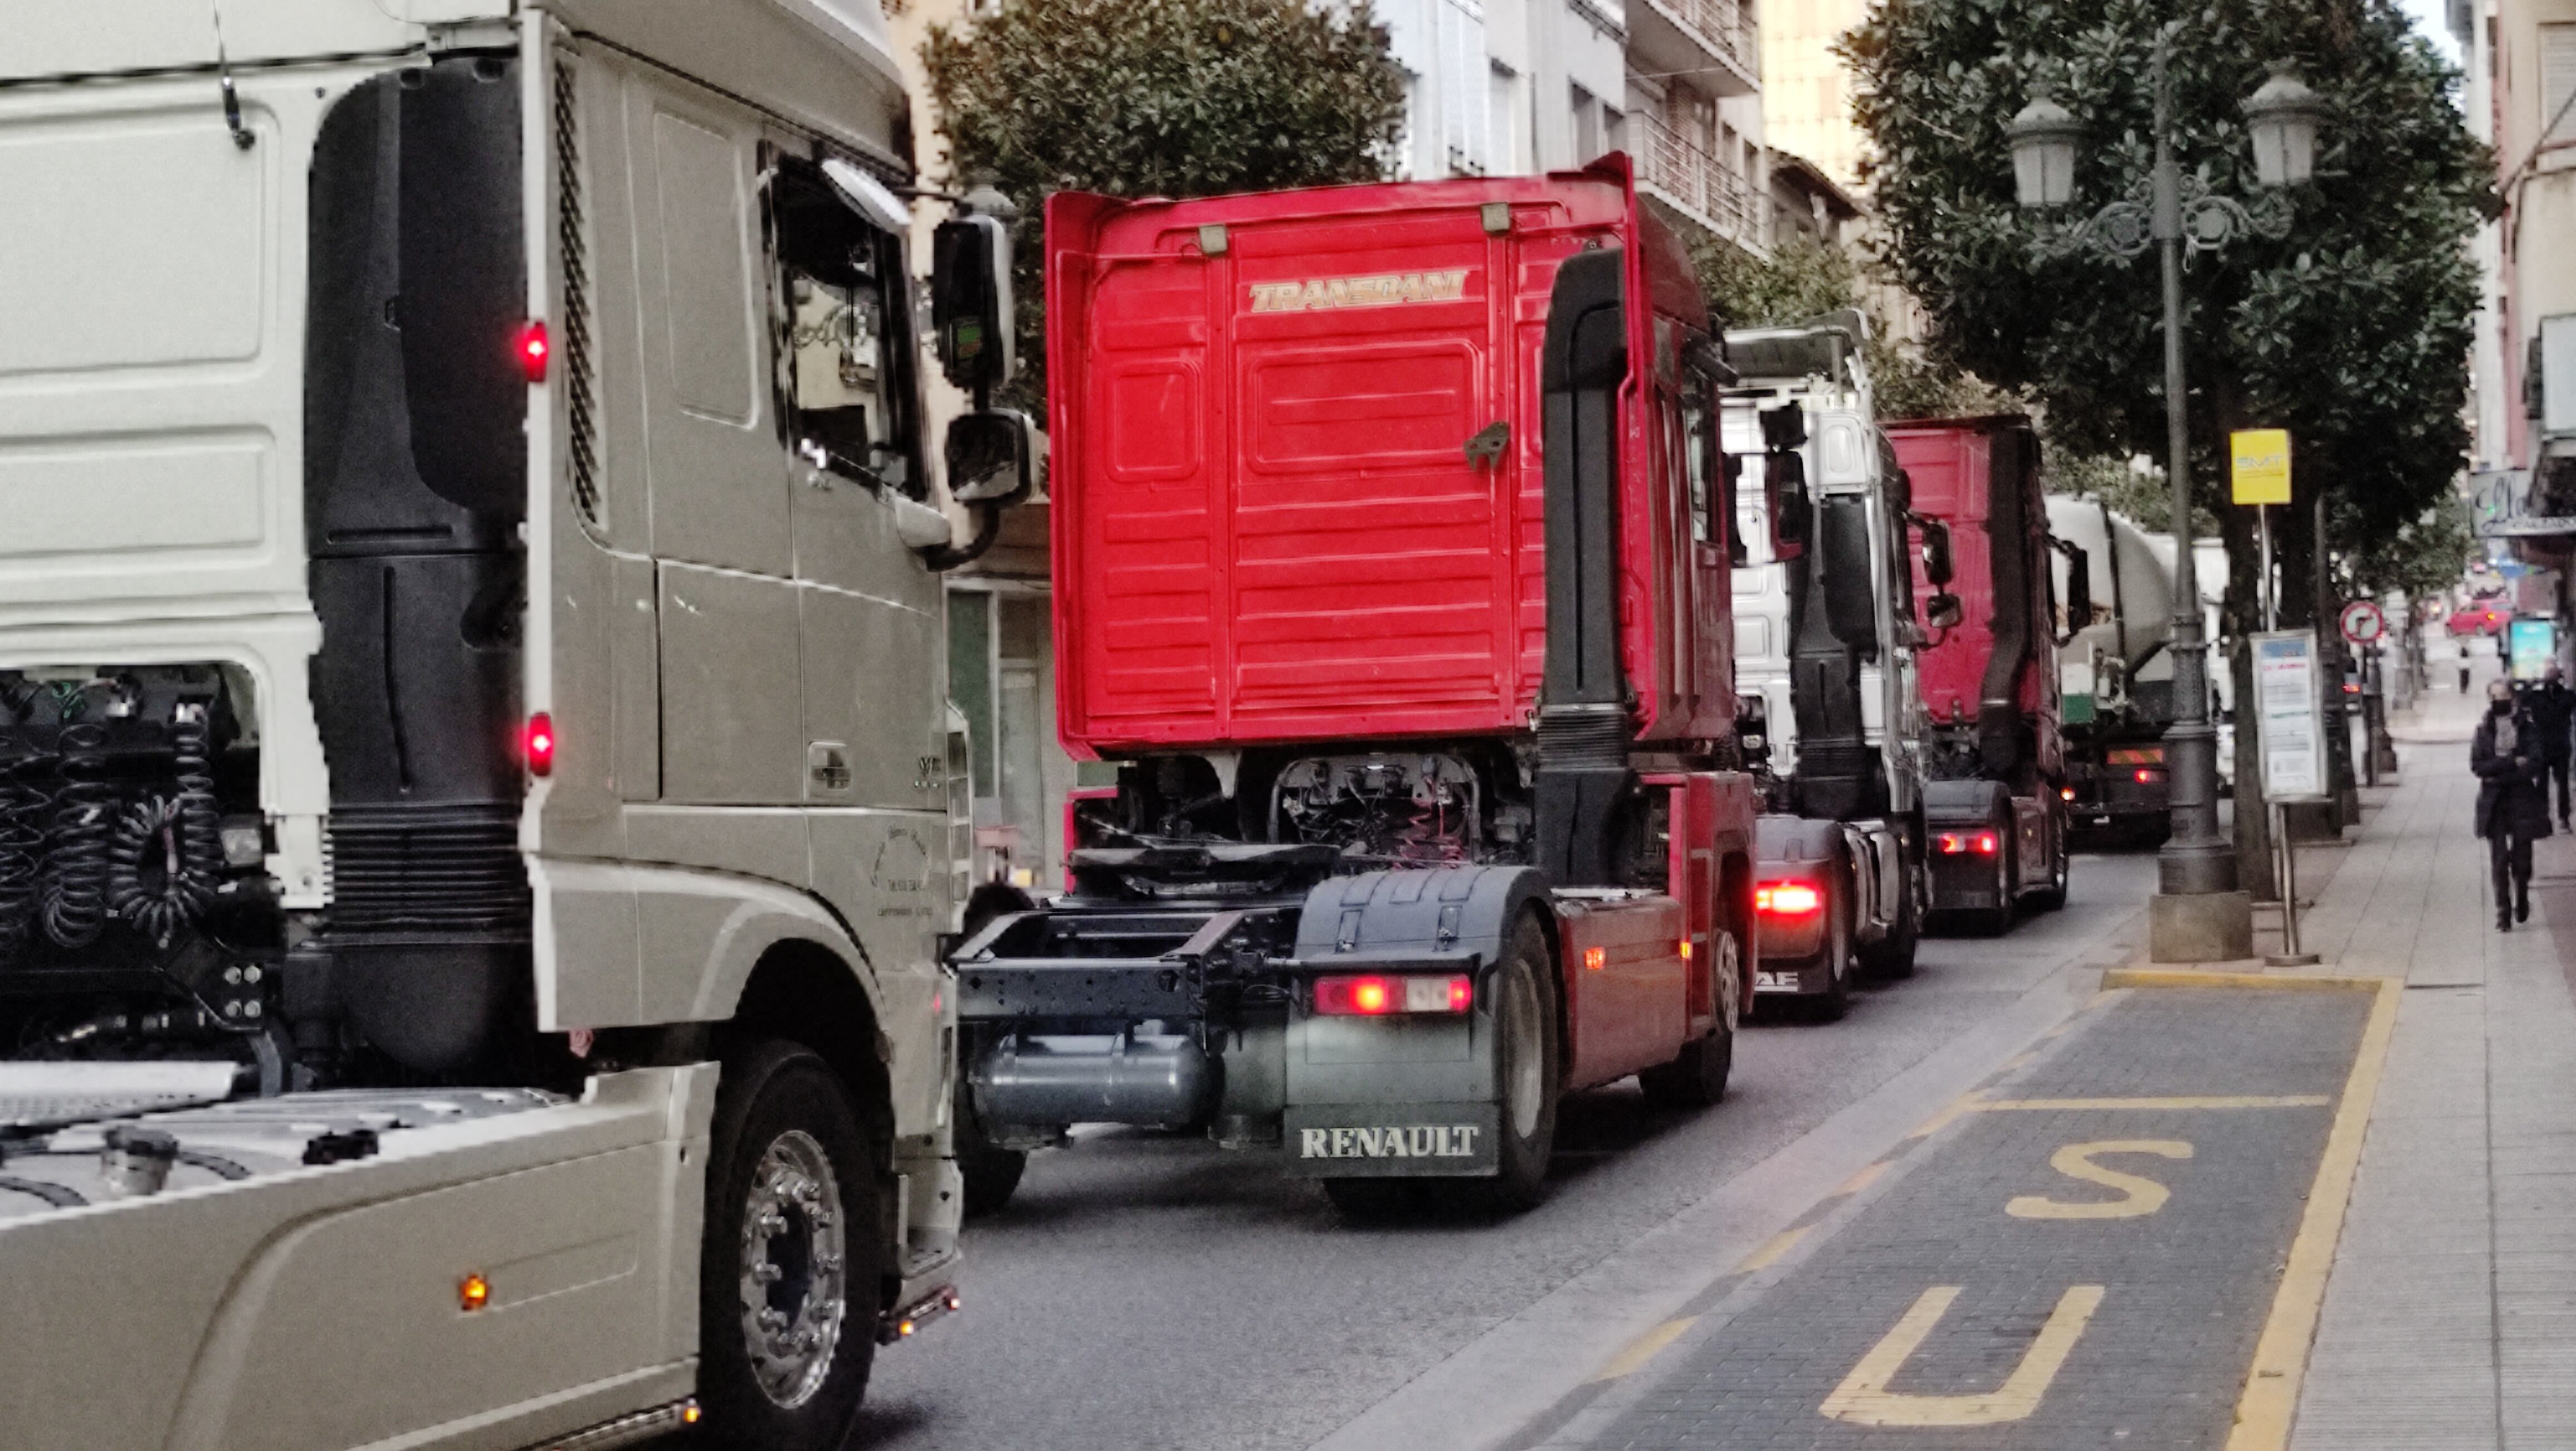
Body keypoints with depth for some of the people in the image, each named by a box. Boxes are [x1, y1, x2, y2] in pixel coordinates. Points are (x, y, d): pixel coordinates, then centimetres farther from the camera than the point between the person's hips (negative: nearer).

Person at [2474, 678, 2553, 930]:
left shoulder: (2528, 727, -1)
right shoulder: (2483, 729, 5)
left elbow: (2535, 765, -10)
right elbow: (2477, 765, -5)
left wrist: (2498, 774, -16)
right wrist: (2513, 763, -15)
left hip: (2522, 802, -1)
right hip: (2493, 804, 1)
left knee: (2522, 859, 5)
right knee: (2498, 860, -5)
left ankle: (2522, 902, 31)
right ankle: (2503, 913, 0)